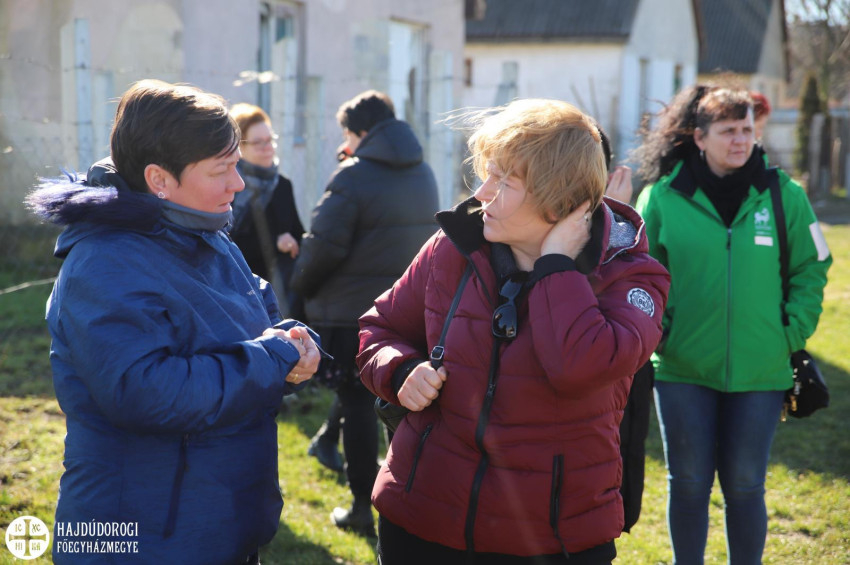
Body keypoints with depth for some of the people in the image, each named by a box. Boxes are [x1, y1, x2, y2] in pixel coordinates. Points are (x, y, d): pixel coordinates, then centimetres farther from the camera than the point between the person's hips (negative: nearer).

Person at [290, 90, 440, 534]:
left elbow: (324, 245, -15)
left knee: (357, 405, 4)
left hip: (351, 312, -6)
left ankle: (364, 506, 9)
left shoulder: (352, 177, -14)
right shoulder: (424, 174, 8)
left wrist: (301, 286, 0)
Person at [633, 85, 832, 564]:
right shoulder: (663, 196, -4)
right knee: (688, 485, 9)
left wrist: (793, 334, -1)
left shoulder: (784, 195, -2)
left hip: (760, 372, 0)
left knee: (745, 488, 8)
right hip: (683, 369, 0)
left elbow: (811, 270, 6)